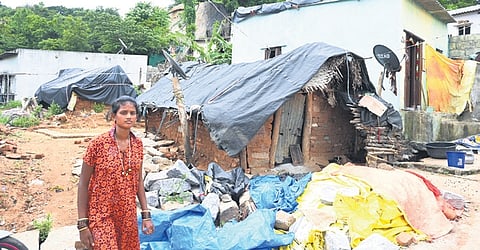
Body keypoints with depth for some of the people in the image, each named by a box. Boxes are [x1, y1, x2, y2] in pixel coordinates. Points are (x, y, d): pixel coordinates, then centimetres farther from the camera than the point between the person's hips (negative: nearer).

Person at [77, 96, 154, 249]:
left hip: (129, 215, 4)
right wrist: (82, 224, -10)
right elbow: (83, 184, -9)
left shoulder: (138, 144, -1)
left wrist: (146, 214, 6)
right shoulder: (98, 144, -14)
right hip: (101, 214, -4)